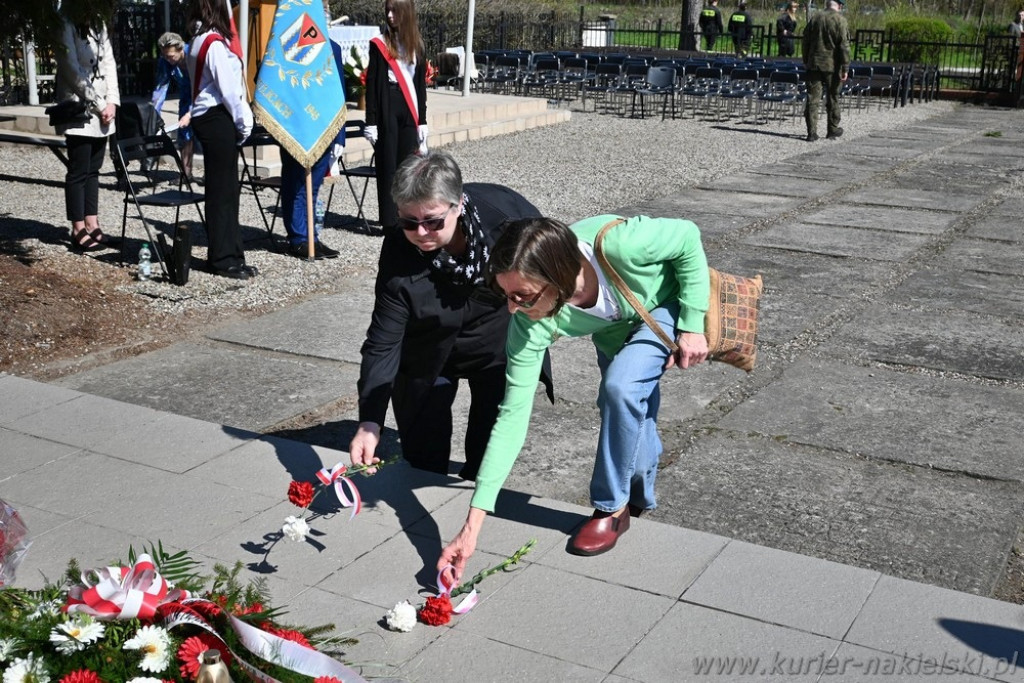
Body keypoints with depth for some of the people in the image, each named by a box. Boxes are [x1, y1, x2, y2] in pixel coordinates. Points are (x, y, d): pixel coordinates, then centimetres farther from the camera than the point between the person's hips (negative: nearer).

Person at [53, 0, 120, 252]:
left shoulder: (98, 24, 13)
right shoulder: (66, 25, -10)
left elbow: (109, 62, 10)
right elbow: (72, 70, -15)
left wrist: (112, 101, -2)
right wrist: (99, 105, -12)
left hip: (102, 109, 7)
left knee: (93, 170, 9)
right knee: (78, 172, -4)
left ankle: (92, 226, 14)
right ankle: (79, 231, 0)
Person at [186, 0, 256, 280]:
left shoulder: (199, 41, 15)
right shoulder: (215, 43, -14)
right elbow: (228, 89, -16)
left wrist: (239, 119, 10)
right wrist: (244, 121, -5)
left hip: (207, 117, 10)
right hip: (218, 119, -10)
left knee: (223, 188, 12)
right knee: (222, 190, -5)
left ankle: (224, 254, 17)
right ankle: (224, 259, 1)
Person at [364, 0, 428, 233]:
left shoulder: (416, 45, 11)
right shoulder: (379, 45, 1)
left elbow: (420, 83, 13)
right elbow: (372, 84, -2)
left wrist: (421, 120, 9)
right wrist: (371, 121, -9)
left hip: (409, 111, 3)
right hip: (387, 110, -3)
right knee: (388, 166, -3)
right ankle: (389, 220, 0)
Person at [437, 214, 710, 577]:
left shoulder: (618, 244, -45)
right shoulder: (530, 324, -33)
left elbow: (688, 236, -24)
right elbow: (513, 415, -29)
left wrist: (692, 326, -23)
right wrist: (472, 525, -32)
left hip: (670, 301, -4)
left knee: (621, 385, -25)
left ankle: (612, 508, -6)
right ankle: (638, 498, 41)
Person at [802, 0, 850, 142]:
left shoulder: (814, 17, 4)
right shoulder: (840, 20, -9)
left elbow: (806, 41, 10)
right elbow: (844, 46, -12)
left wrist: (806, 61, 20)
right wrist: (845, 68, -8)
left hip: (813, 65, 3)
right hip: (832, 66, -3)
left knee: (812, 99, 2)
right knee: (832, 98, 11)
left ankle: (812, 132, -2)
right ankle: (833, 130, 21)